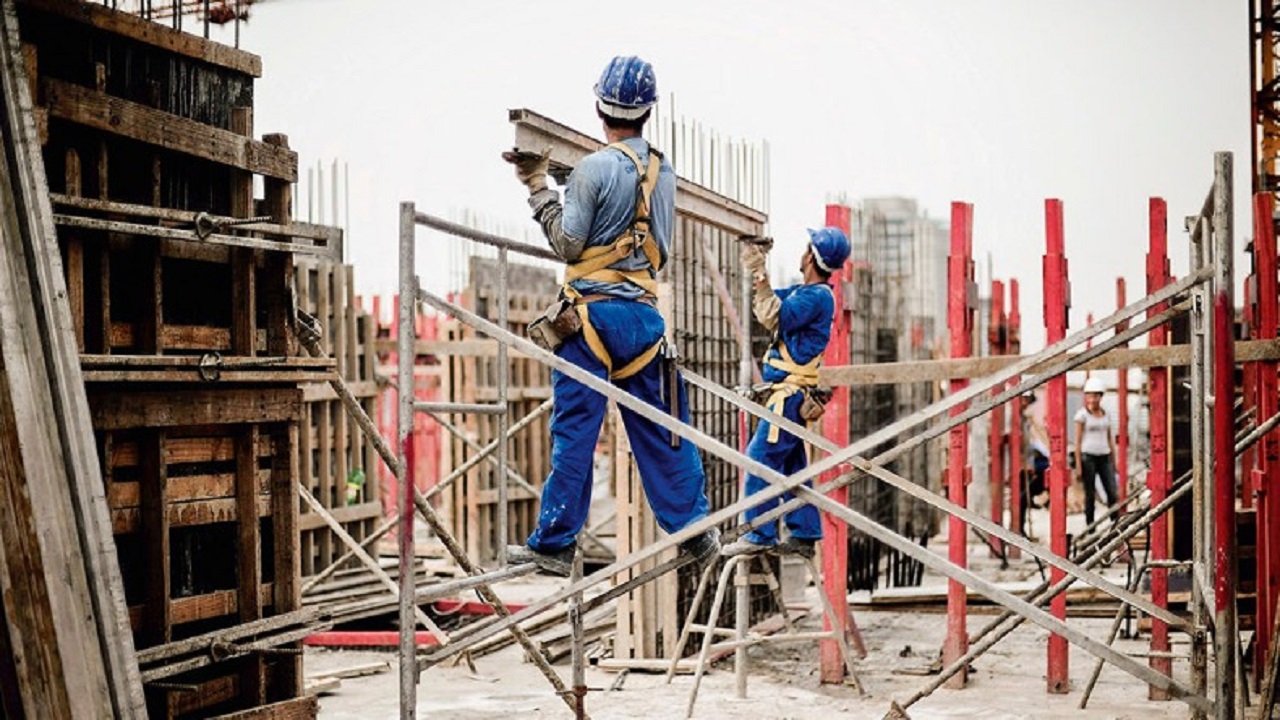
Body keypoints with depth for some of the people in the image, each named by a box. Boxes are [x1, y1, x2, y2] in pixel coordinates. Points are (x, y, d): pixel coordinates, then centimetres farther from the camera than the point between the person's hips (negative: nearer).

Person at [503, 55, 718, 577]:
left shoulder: (594, 169, -12)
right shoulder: (662, 171, 8)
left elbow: (568, 245, -7)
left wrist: (538, 187, 0)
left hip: (593, 313, -5)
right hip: (644, 313, 5)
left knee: (574, 430, -2)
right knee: (660, 431, 11)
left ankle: (554, 543, 1)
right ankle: (694, 533, 15)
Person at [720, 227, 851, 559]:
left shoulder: (817, 296, -13)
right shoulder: (805, 292, 16)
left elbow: (775, 318, -20)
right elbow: (772, 305, 25)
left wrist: (760, 278, -19)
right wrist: (755, 267, 15)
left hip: (790, 392, -10)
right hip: (793, 393, 10)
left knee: (762, 457, -12)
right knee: (791, 464, 11)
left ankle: (759, 535, -12)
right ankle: (803, 535, 13)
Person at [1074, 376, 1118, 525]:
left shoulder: (1106, 414, 12)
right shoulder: (1082, 414, -2)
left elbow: (1110, 439, 17)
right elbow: (1078, 441, -3)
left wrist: (1114, 461, 12)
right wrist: (1078, 465, -8)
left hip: (1105, 457, 4)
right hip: (1088, 457, -4)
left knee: (1112, 493, -4)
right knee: (1090, 495, 0)